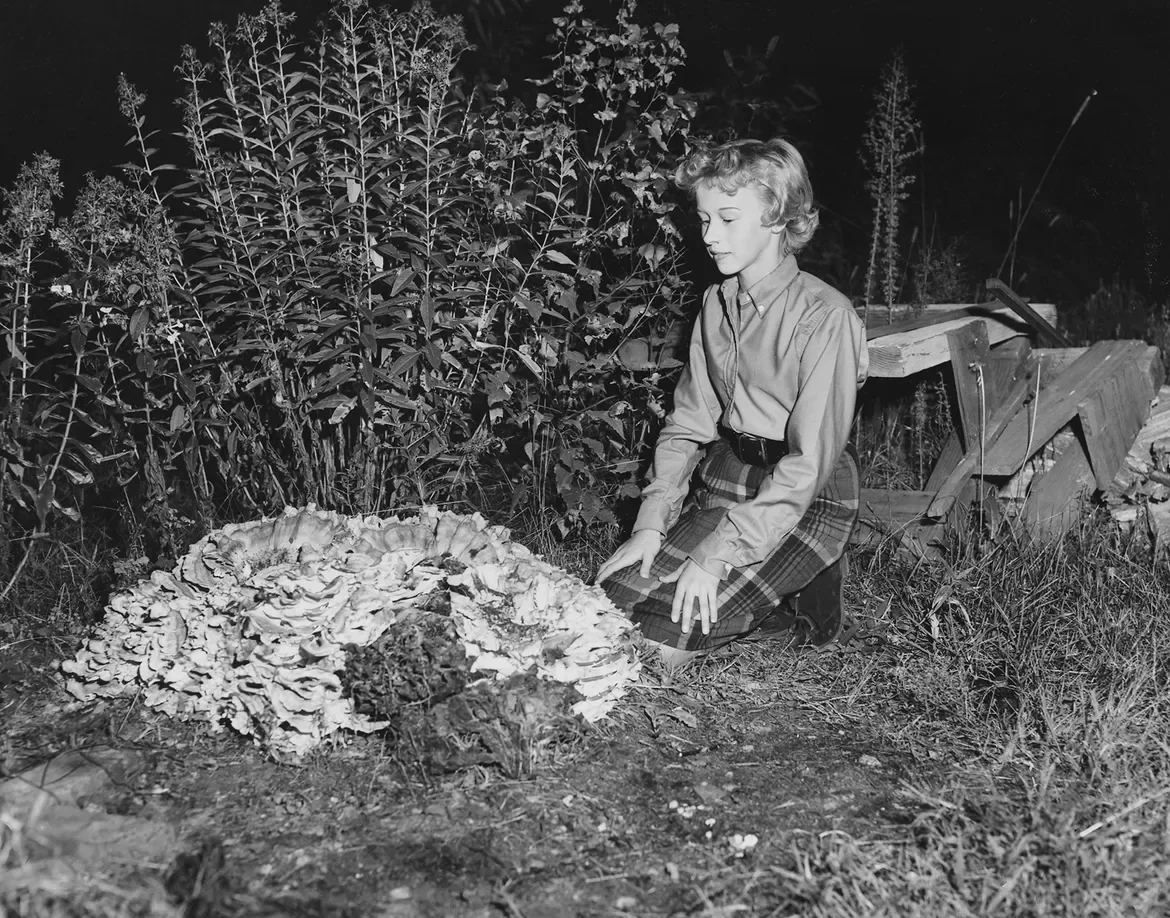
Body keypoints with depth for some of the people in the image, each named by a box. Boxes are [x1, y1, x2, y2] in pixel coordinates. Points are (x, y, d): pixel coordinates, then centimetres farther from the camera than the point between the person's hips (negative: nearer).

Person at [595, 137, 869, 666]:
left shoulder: (824, 316, -17)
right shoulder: (716, 305, 6)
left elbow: (810, 461, -21)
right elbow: (689, 421, 8)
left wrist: (717, 553, -24)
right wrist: (651, 523, -5)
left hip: (805, 501, -7)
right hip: (722, 482, 7)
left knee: (660, 639, -18)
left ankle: (803, 601, 4)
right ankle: (767, 595, 9)